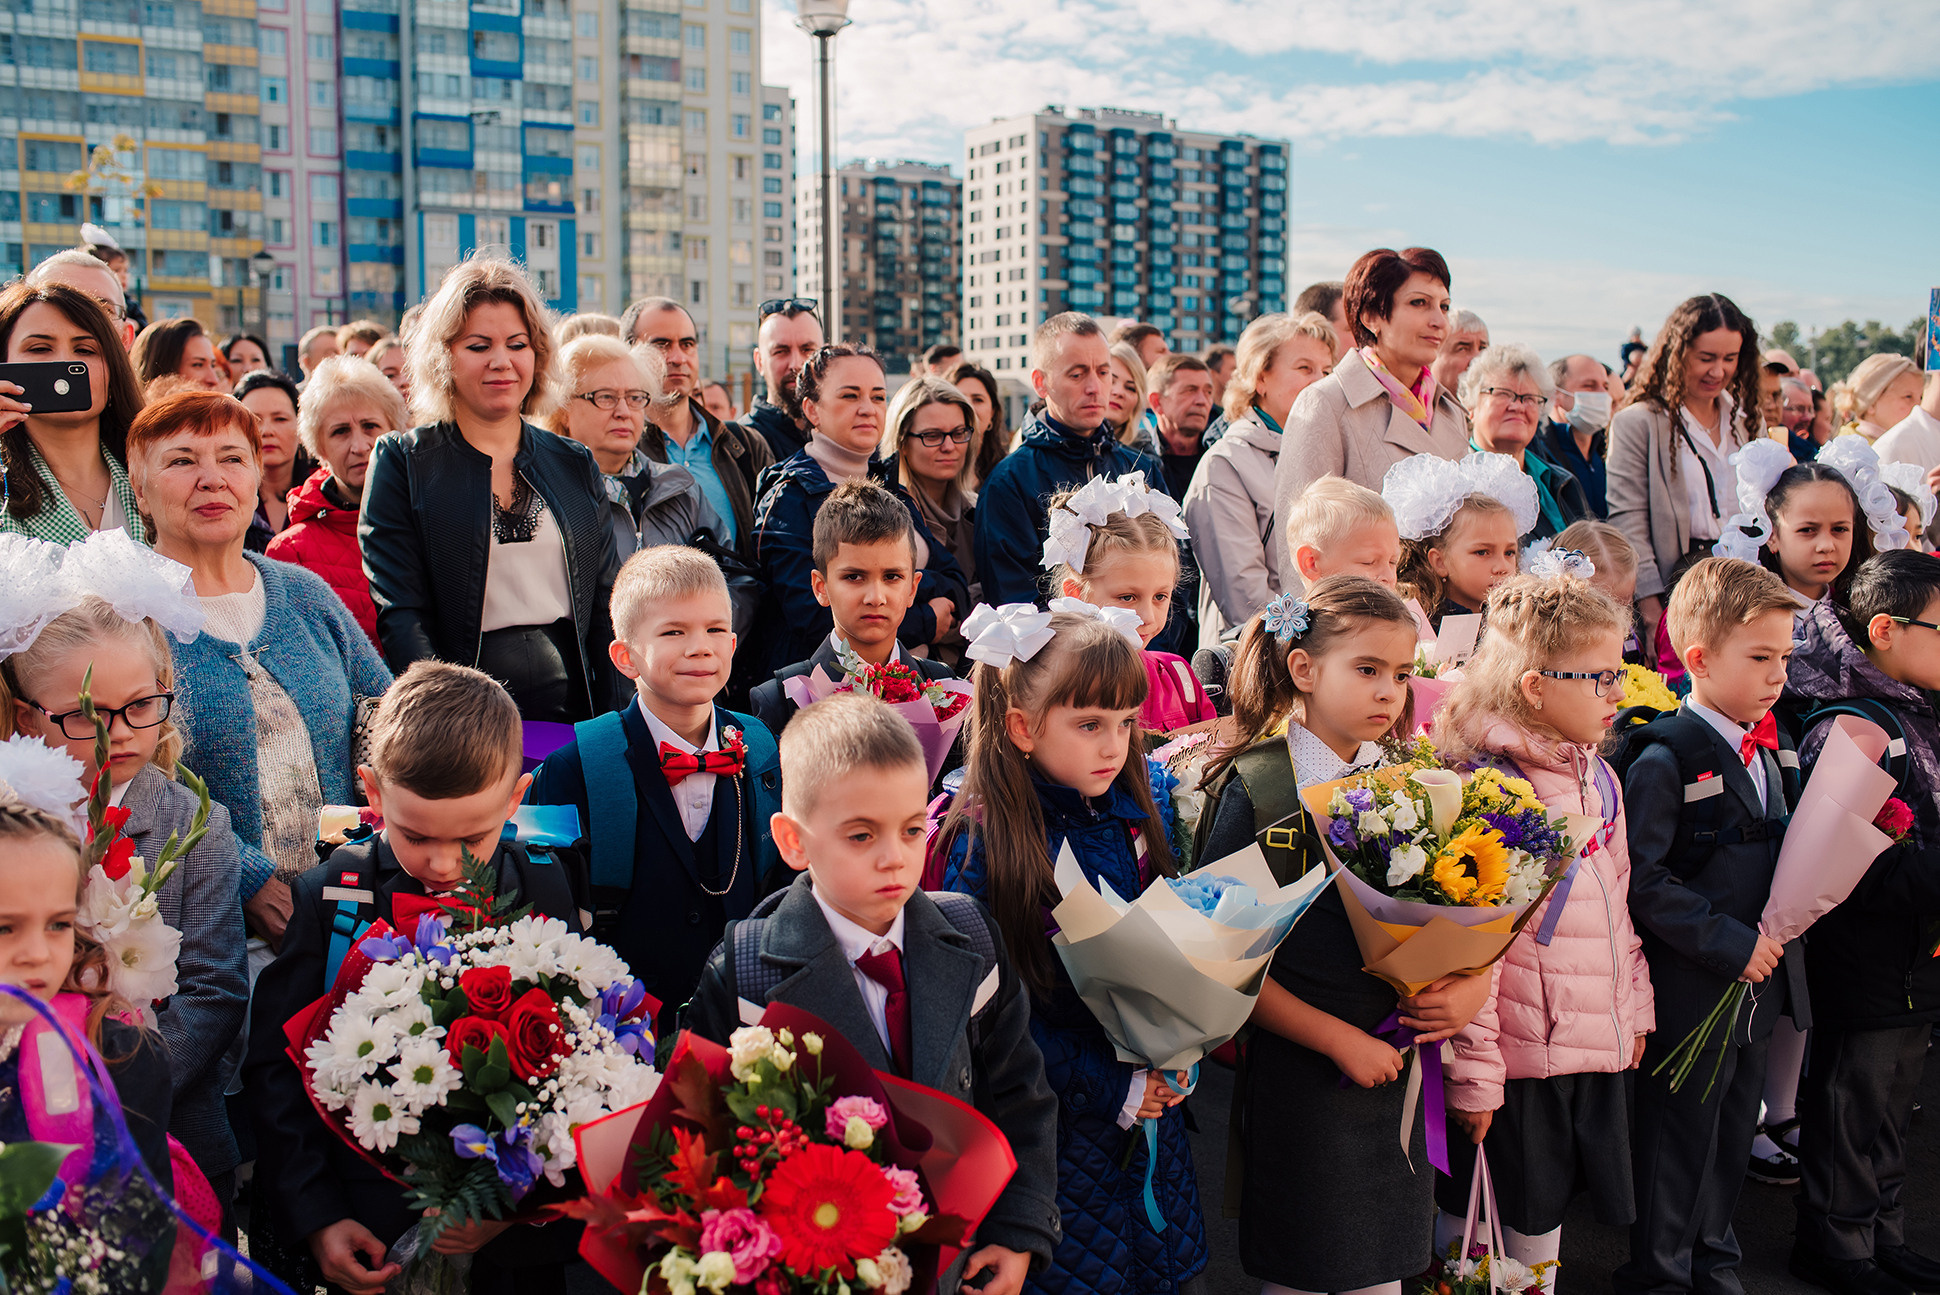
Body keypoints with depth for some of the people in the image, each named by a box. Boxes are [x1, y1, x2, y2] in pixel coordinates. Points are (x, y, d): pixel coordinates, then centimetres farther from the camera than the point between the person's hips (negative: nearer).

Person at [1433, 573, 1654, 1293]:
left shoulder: (1598, 777, 8)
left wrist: (1635, 1007, 18)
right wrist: (1472, 1070, -19)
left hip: (1599, 1044, 7)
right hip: (1520, 1051, -7)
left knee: (1544, 1211, 19)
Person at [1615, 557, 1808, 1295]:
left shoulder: (1767, 750, 7)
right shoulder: (1666, 759, -18)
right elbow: (1641, 880, -24)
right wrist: (1730, 943, -22)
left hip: (1759, 983, 8)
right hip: (1690, 991, -8)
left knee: (1733, 1134, 21)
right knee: (1678, 1138, 6)